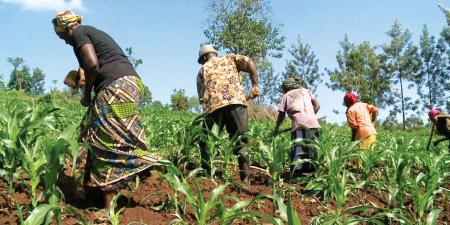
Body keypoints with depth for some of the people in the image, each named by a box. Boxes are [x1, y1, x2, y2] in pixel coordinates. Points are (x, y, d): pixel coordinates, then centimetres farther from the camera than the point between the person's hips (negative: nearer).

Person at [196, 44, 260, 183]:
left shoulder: (202, 69, 27)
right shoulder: (230, 58, 27)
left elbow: (201, 95, 18)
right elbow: (249, 63, 10)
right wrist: (255, 85, 10)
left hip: (212, 105, 0)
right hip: (236, 101, 0)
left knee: (207, 142, 14)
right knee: (240, 141, 3)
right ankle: (245, 178, -5)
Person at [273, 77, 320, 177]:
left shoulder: (286, 96, 17)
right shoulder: (306, 91, 25)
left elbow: (281, 114, 15)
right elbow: (317, 105, 17)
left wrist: (276, 128, 26)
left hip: (299, 124, -3)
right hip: (313, 122, 3)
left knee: (298, 148, -11)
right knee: (314, 149, 9)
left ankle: (296, 171, -27)